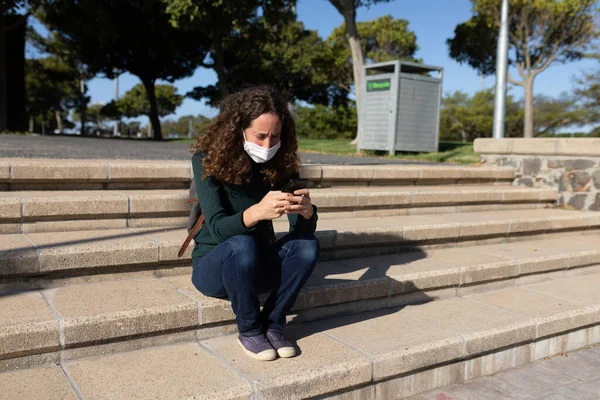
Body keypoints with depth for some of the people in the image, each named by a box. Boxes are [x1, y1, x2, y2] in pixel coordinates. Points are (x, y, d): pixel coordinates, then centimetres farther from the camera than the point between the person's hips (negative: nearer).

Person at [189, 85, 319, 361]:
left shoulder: (281, 162, -7)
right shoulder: (207, 160, -16)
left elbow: (303, 229, -11)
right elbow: (217, 228, -26)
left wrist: (306, 210, -36)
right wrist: (257, 211, -47)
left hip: (258, 266, 3)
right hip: (213, 266, -3)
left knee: (307, 245, -24)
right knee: (242, 245, -35)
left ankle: (273, 326, -10)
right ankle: (249, 331, -13)